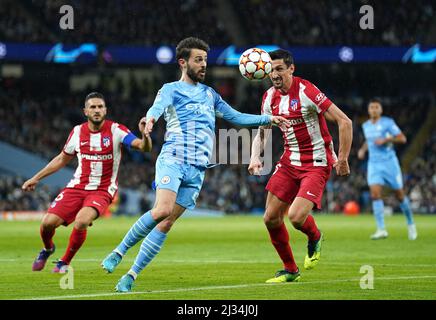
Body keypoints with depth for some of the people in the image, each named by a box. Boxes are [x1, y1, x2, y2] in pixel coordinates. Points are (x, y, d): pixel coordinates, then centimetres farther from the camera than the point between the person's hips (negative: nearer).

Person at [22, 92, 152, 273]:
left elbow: (144, 147, -19)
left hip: (103, 190, -3)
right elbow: (62, 159, 18)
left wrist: (145, 135, -43)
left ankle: (65, 262, -4)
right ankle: (48, 249, 27)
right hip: (77, 187, 3)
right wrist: (36, 178, 20)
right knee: (48, 223, -11)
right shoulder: (78, 132, 3)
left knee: (81, 222, -31)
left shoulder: (115, 130, -9)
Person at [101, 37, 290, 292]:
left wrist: (268, 119, 20)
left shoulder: (210, 94, 23)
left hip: (197, 169, 5)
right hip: (173, 159, -4)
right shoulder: (172, 89, 5)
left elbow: (236, 117, 30)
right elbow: (158, 107, -17)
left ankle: (132, 275, -2)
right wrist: (150, 118, -41)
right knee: (163, 209, -27)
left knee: (166, 224, -5)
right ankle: (119, 252, -12)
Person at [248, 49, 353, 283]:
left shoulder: (306, 92, -18)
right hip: (289, 161, 7)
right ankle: (290, 270, 20)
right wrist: (255, 158, -3)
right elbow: (262, 132, 16)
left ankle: (315, 238, 15)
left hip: (316, 164, -7)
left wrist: (342, 159, -19)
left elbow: (344, 122, -18)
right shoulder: (270, 97, 3)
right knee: (271, 218, 1)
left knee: (296, 216, -22)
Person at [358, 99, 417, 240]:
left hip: (390, 163, -3)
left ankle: (410, 224, 26)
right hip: (374, 164, 3)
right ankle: (381, 230, -18)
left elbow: (402, 138, -10)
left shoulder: (388, 122, -6)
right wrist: (363, 149, 12)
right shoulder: (366, 126, 10)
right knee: (375, 194, -16)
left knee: (400, 195, 3)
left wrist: (386, 140, -21)